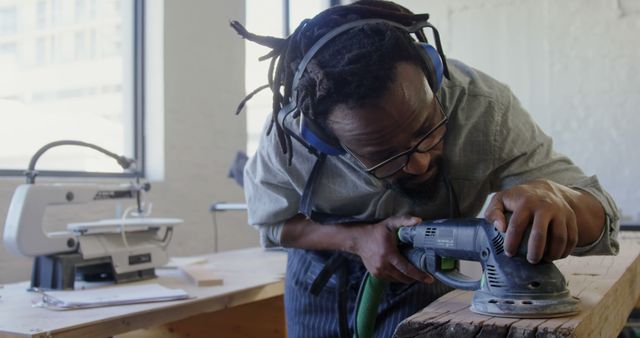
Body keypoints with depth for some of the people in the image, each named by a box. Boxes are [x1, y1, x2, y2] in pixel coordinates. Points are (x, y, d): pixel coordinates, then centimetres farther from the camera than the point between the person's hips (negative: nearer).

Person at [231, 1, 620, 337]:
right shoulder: (289, 132, -31)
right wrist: (357, 239, -29)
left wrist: (550, 194, -50)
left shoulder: (482, 108, -32)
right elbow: (273, 222, -11)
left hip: (423, 285, -1)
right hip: (319, 277, 1)